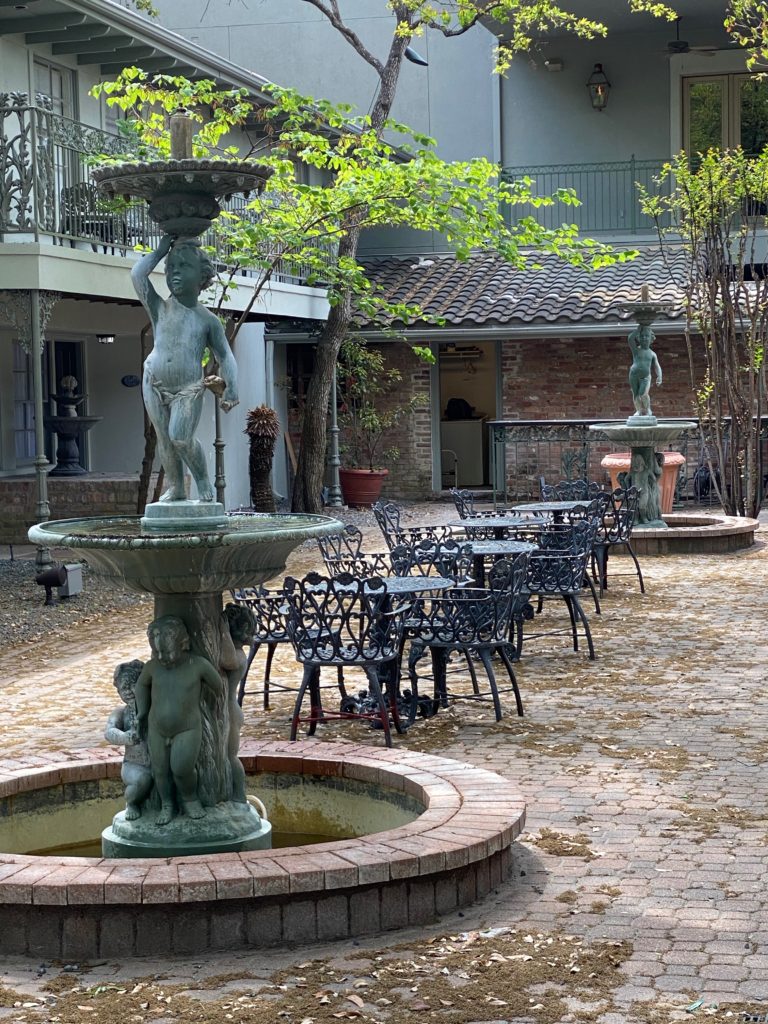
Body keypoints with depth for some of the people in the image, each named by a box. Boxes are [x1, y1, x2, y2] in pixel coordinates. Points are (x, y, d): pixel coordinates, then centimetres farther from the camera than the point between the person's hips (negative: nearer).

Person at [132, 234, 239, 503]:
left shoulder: (207, 320, 2)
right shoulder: (160, 309, 3)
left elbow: (225, 357, 2)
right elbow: (137, 275, -9)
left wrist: (231, 388, -12)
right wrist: (161, 250, -1)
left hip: (189, 389, -2)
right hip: (155, 384, 2)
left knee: (181, 438, -17)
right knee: (164, 439, 4)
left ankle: (203, 480, 3)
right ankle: (175, 487, 18)